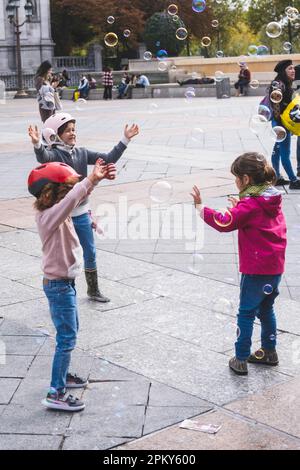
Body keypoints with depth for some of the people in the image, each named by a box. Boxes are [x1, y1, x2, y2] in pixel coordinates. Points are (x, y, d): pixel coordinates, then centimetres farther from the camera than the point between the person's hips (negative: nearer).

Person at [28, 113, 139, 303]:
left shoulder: (82, 153, 3)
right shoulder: (54, 154, -12)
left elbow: (108, 159, 1)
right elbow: (43, 158, -35)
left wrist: (125, 140, -5)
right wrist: (37, 144, -57)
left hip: (82, 213, 5)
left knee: (90, 253, 15)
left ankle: (93, 290, 33)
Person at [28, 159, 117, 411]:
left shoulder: (57, 211, 2)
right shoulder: (49, 216, -25)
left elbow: (79, 194, 5)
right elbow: (72, 198, -43)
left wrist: (98, 177, -10)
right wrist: (91, 179, -41)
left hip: (65, 282, 10)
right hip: (59, 285, -10)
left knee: (70, 331, 23)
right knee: (67, 338, -5)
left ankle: (62, 374, 39)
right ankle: (56, 394, 2)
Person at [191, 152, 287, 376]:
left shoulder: (250, 204, -18)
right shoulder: (273, 198, 7)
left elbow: (224, 223, -26)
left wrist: (199, 206, -19)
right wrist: (240, 206, 11)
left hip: (256, 269, -8)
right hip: (275, 267, 8)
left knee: (246, 313, 2)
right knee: (266, 309, 21)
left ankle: (241, 359, 7)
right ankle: (269, 352, 31)